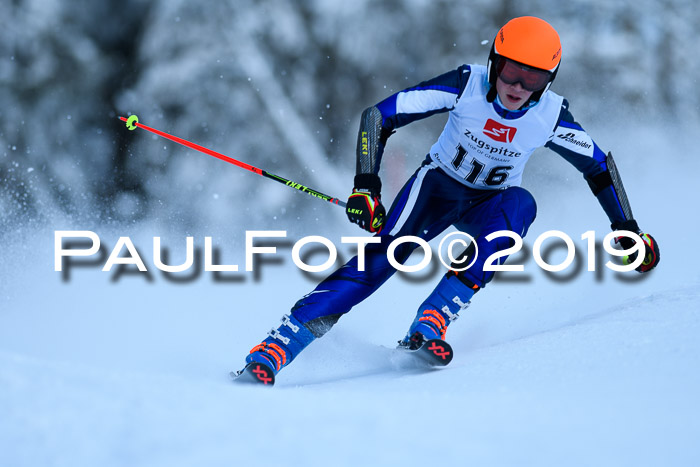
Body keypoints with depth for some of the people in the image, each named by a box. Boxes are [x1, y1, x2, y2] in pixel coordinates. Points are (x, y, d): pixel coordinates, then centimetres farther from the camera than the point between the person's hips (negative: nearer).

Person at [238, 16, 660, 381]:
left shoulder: (551, 117, -19)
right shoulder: (466, 85, -25)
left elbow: (599, 165, -1)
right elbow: (378, 116, -24)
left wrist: (628, 229, -1)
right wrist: (366, 184, -32)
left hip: (490, 203, 2)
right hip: (439, 184, -2)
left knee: (521, 204, -33)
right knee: (385, 253, -26)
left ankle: (431, 323, -37)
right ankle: (279, 345, -31)